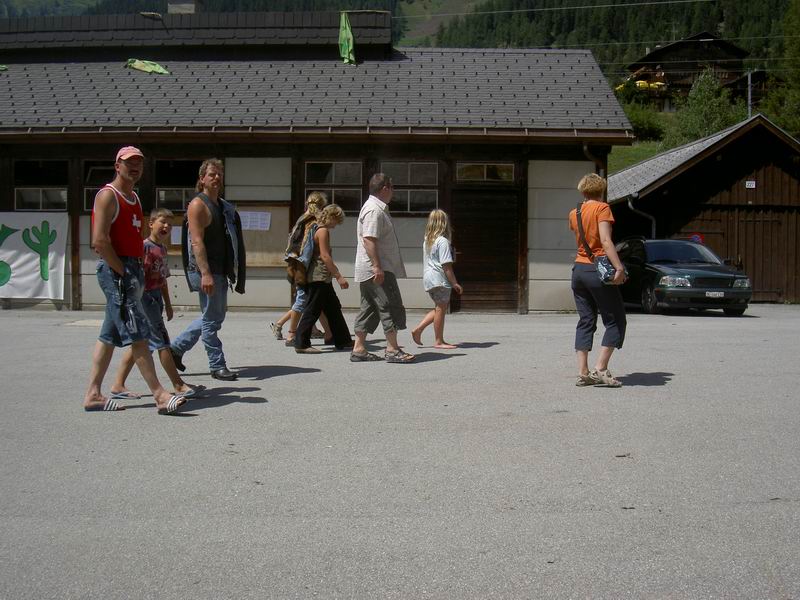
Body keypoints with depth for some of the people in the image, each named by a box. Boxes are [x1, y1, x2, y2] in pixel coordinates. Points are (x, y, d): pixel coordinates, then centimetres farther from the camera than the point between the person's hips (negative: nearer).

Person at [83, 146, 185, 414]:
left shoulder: (134, 198, 19)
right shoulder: (108, 195, -8)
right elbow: (99, 241, -18)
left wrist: (138, 270, 13)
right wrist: (123, 272, -17)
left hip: (131, 269, 9)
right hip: (115, 269, -9)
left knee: (109, 335, 10)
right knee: (138, 334, -10)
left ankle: (93, 394, 15)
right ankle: (159, 395, -11)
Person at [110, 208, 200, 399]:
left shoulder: (162, 249, 16)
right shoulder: (145, 246, -11)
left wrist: (168, 304, 23)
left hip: (156, 299, 9)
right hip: (145, 297, -9)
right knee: (162, 341, -5)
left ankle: (118, 385, 15)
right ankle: (178, 385, 0)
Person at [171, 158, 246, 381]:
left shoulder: (224, 206, 17)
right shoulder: (198, 205, -9)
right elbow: (197, 241, -18)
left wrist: (229, 271, 18)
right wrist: (205, 274, -27)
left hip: (219, 270, 9)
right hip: (205, 270, -9)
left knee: (216, 315, 16)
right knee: (212, 318, -2)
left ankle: (177, 348, 26)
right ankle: (217, 366, 7)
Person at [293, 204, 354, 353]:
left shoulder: (316, 228, 17)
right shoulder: (323, 230, -13)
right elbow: (325, 256, -20)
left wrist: (335, 273, 25)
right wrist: (339, 276, -20)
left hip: (322, 279, 11)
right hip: (319, 278, -11)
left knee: (334, 309, 15)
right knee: (313, 310, -7)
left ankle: (342, 340, 21)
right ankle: (301, 344, -5)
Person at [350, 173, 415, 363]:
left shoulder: (377, 208, 20)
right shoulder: (374, 210, -14)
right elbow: (369, 239, -23)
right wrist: (377, 267, -27)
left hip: (369, 270, 11)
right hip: (376, 270, -11)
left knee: (369, 308, 11)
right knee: (391, 306, -8)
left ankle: (359, 349, 13)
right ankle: (392, 350, -6)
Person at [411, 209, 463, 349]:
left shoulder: (426, 240, 12)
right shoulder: (443, 241, -13)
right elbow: (446, 265, -16)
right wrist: (454, 283, -11)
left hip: (428, 278, 9)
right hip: (439, 280, -9)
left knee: (440, 307, 17)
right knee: (441, 308, 0)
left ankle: (418, 329, 11)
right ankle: (439, 341, 6)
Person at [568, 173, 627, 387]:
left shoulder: (573, 214, 12)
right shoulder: (602, 208, -6)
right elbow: (605, 240, -18)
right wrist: (619, 267, -23)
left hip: (578, 269, 7)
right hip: (598, 270, -6)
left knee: (585, 321, 8)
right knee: (615, 321, 2)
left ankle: (582, 373, 2)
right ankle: (600, 368, -7)